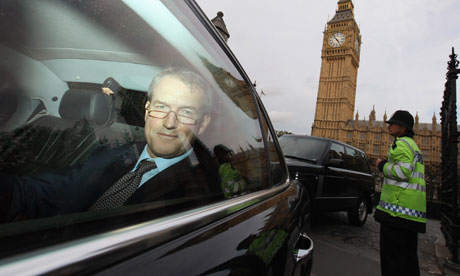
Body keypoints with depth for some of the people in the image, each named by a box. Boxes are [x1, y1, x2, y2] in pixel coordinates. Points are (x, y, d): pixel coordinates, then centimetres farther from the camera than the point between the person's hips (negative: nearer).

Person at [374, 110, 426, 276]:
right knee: (408, 254, 16)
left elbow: (403, 171, -21)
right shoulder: (413, 145, 25)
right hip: (413, 212, 11)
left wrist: (382, 165, -7)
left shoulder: (402, 143, -8)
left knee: (391, 254, -7)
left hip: (399, 205, -11)